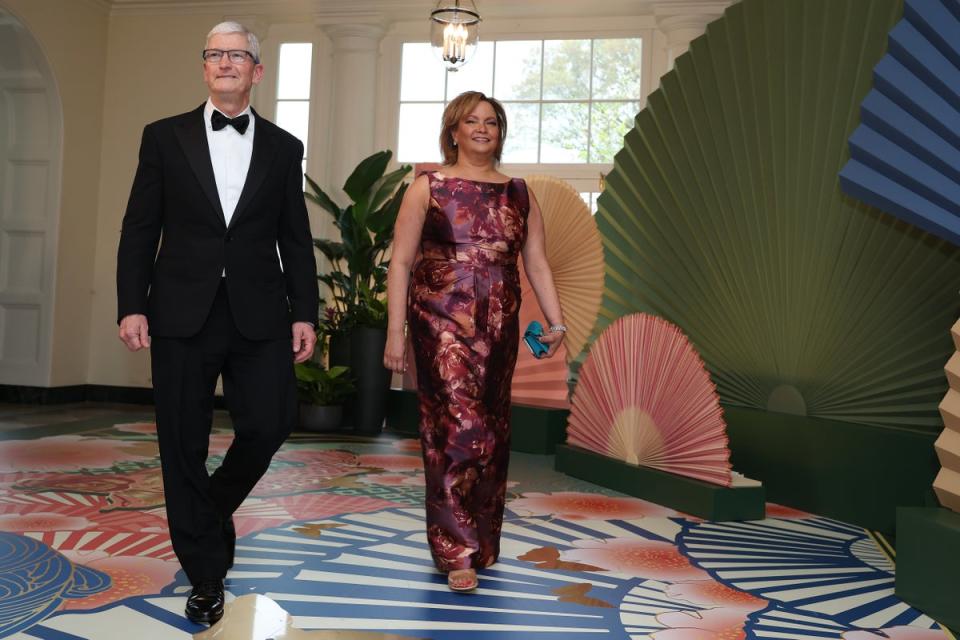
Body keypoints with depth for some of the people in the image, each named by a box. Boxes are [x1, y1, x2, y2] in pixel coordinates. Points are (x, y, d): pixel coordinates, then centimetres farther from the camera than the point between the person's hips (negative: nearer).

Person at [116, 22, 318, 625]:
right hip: (182, 314, 0)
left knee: (271, 424, -4)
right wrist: (131, 305, -4)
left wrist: (305, 314, 1)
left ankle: (215, 505, 30)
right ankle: (206, 574, 20)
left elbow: (296, 239, 8)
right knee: (184, 445, 4)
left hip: (259, 315, 1)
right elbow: (140, 229, 5)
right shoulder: (165, 136, 7)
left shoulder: (284, 147, 9)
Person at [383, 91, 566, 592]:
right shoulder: (429, 188, 2)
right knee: (458, 428, -11)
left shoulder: (519, 195, 13)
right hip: (442, 324, -4)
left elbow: (537, 264, 10)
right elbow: (400, 262, -2)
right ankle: (458, 552, -1)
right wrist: (395, 332, -9)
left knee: (492, 434, 9)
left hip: (499, 329, 4)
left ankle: (482, 541, 25)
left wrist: (555, 321, -3)